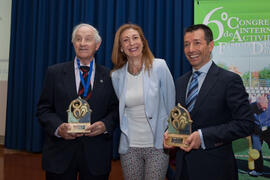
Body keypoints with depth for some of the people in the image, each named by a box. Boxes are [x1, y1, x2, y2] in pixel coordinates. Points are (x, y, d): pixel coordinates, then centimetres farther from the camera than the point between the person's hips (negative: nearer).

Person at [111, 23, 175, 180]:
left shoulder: (159, 66, -6)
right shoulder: (116, 76, 3)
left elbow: (171, 103, -2)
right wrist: (125, 134, 11)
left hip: (157, 145, -2)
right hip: (129, 146, 3)